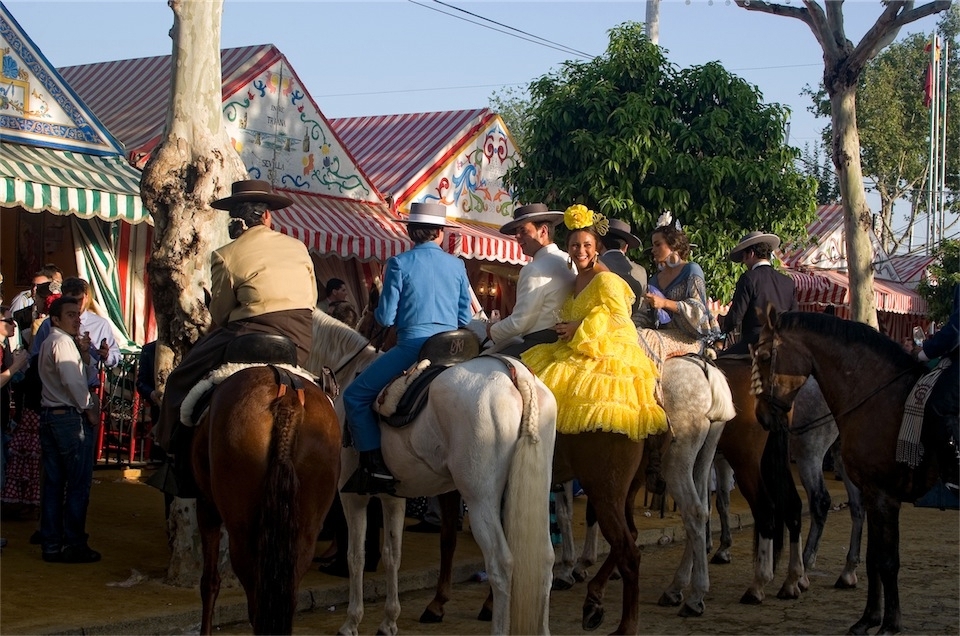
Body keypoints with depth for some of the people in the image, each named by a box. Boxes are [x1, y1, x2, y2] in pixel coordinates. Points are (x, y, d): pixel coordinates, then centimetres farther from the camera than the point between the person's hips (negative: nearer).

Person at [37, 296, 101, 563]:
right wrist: (90, 409, -11)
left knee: (53, 483, 10)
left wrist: (83, 355, 6)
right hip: (70, 416, -10)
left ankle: (51, 545, 13)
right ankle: (73, 545, -1)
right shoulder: (62, 342, -12)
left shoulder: (48, 343, 19)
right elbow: (72, 381, -20)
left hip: (50, 416, 10)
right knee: (78, 484, -3)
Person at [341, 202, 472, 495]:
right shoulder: (457, 266, 9)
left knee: (355, 396, 5)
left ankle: (377, 468, -4)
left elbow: (386, 317, -4)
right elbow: (465, 319, 12)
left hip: (412, 346, -5)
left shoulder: (399, 263, -4)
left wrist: (380, 310, 18)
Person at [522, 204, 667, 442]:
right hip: (580, 351, 9)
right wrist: (566, 330, 4)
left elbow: (621, 318, -16)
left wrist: (579, 329, -13)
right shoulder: (578, 280, 16)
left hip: (606, 353, -9)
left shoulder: (605, 279, -10)